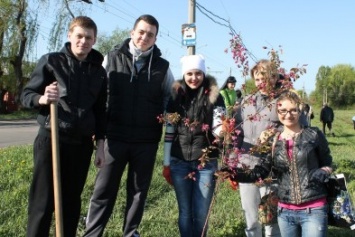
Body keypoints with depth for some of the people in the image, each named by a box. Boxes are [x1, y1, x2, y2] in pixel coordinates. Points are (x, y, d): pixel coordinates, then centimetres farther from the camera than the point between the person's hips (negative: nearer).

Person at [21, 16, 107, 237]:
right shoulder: (51, 61, -1)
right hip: (51, 139, -3)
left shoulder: (99, 72, 9)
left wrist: (100, 144, 9)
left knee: (72, 200, 11)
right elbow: (26, 94, 0)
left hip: (82, 144, 3)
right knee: (43, 201, -1)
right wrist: (42, 99, -22)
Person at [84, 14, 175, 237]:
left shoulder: (162, 67, 4)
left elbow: (173, 98, 16)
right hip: (115, 136, -1)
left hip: (147, 140, 1)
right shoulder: (112, 58, 3)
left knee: (139, 190, 11)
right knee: (104, 190, 3)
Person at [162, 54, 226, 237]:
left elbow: (217, 128, -8)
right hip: (180, 162, 1)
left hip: (206, 163, -1)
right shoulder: (176, 97, 4)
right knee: (185, 212, 9)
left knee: (201, 214, 5)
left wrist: (224, 130, -32)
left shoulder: (214, 97, 0)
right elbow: (169, 132, 6)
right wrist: (166, 164, 5)